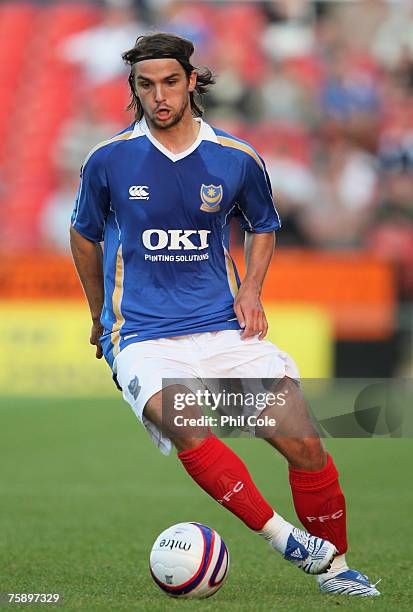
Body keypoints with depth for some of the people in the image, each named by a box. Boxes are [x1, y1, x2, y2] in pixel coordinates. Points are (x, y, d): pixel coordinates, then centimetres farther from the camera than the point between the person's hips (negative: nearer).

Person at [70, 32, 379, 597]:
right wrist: (100, 319, 23)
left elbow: (263, 226, 22)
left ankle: (334, 566, 7)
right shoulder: (109, 160, -2)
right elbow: (85, 234, 16)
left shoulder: (238, 160, 2)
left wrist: (250, 289, 5)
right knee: (183, 424, -34)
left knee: (303, 441, -12)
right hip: (141, 336, -2)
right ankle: (281, 535, -25)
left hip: (225, 328, 2)